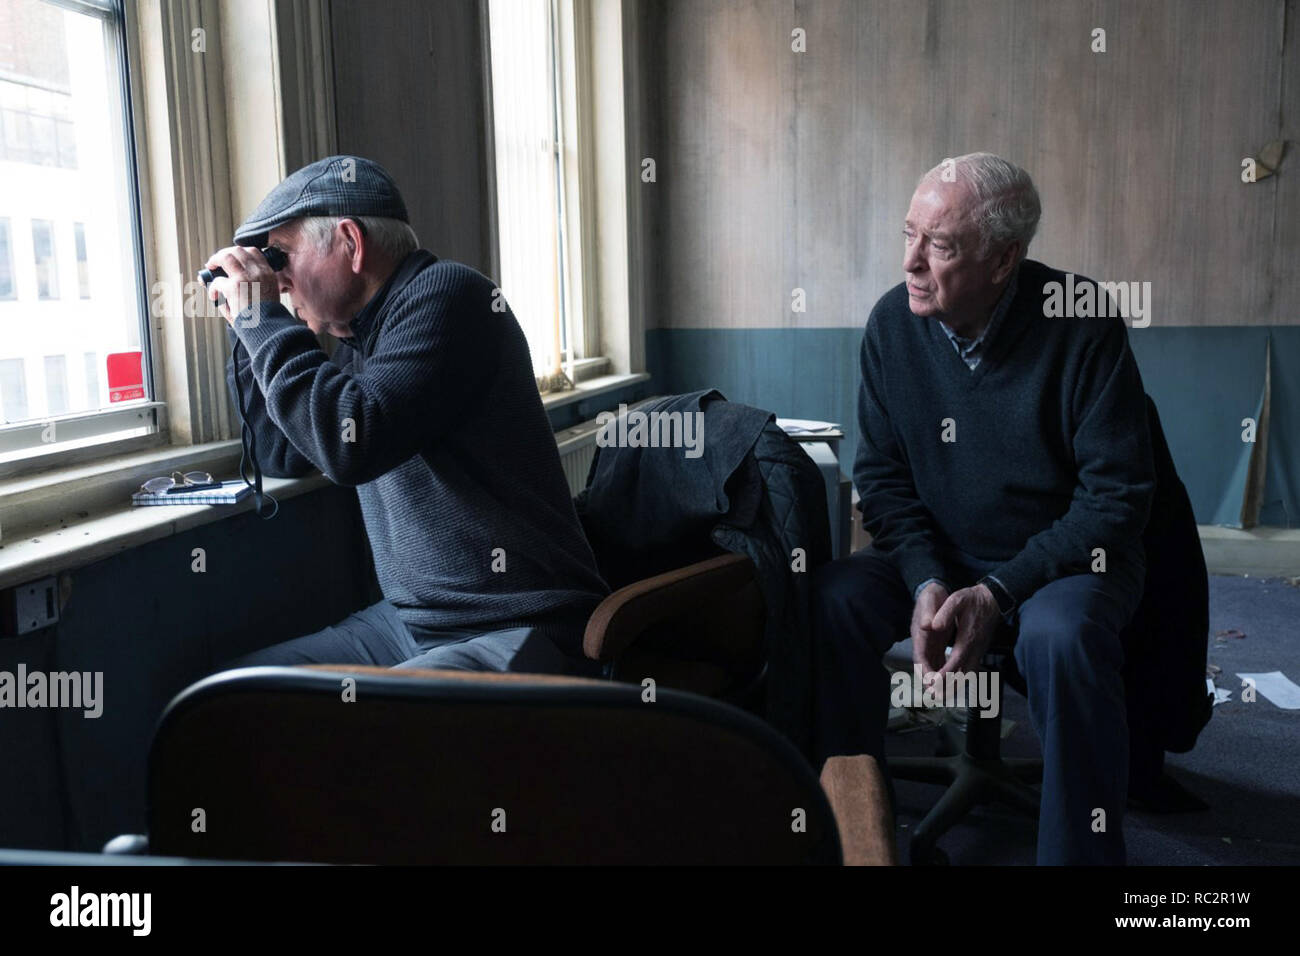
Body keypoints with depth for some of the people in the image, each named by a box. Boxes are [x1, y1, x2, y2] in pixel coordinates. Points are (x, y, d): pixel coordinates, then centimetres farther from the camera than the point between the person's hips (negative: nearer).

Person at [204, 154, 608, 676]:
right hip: (407, 623, 9)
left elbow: (349, 443, -25)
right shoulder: (360, 337, 14)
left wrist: (263, 318, -12)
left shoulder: (445, 293, -12)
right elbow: (286, 454, 26)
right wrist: (246, 326, 18)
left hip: (516, 633, -9)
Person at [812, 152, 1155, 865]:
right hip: (938, 554, 4)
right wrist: (926, 581, -17)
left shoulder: (1082, 326, -17)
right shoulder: (893, 323, -6)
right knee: (832, 600, -22)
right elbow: (881, 472, 0)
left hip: (1067, 555, -3)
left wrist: (998, 592, -23)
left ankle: (1080, 850, -14)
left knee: (1061, 633, -36)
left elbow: (1118, 497, -15)